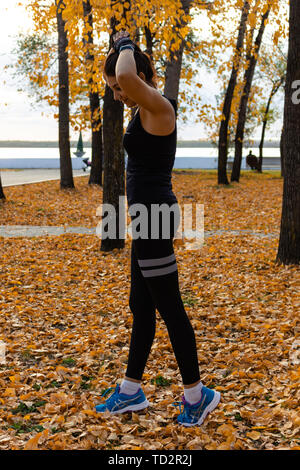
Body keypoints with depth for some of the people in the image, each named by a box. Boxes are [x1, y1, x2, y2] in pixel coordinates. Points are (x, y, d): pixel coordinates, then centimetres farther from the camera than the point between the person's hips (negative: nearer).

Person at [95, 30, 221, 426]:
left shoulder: (158, 107, -16)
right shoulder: (148, 109, 13)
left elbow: (127, 75, -32)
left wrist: (126, 48, -18)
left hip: (153, 215, -11)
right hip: (151, 214, 11)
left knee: (169, 308, -1)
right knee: (141, 306, 16)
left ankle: (197, 394, 12)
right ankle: (131, 391, 27)